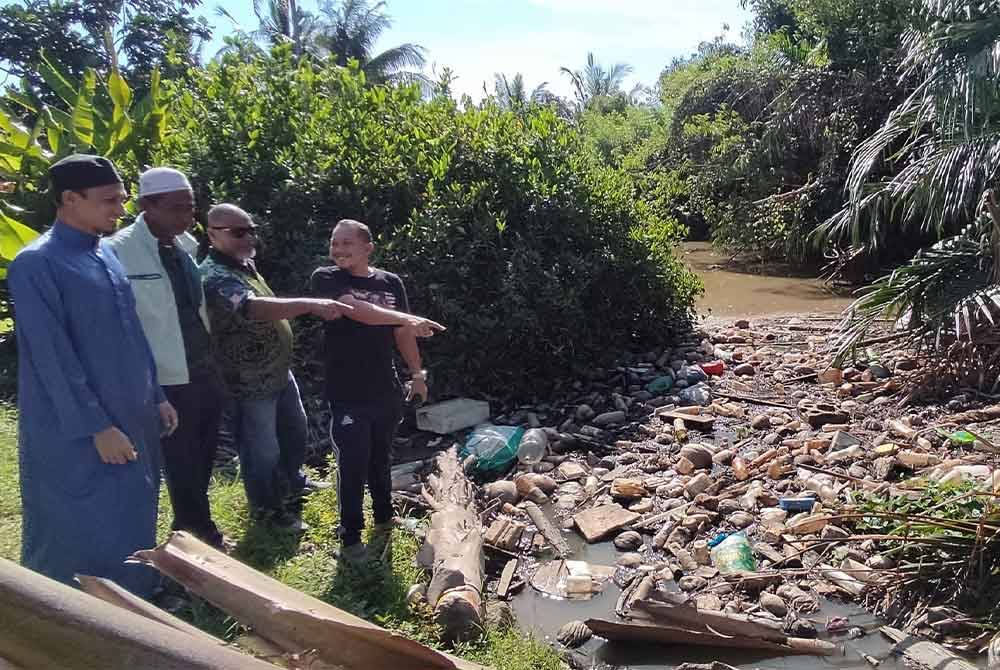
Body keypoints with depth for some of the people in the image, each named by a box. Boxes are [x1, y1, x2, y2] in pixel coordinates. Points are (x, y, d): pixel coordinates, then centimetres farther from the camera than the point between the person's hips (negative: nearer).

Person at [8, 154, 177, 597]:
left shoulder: (107, 253, 10)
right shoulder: (36, 265, -14)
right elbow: (53, 358, -18)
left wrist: (156, 396, 13)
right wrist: (96, 427, -19)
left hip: (131, 421, 8)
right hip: (76, 435, -8)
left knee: (131, 532, 17)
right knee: (82, 543, 2)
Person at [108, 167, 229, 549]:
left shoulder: (185, 244, 5)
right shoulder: (120, 251, -16)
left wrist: (215, 363, 14)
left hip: (205, 373, 7)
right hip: (167, 381, -7)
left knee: (202, 461, 19)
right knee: (182, 467, 9)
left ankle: (188, 531, 40)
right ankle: (201, 539, 28)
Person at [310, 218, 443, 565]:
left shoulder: (390, 283, 3)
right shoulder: (325, 279, -10)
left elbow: (402, 334, 12)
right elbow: (358, 310, -27)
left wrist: (417, 373, 12)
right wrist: (409, 320, -37)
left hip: (386, 391, 4)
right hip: (347, 395, -4)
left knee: (381, 460, 19)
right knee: (353, 465, 3)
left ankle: (384, 519, 39)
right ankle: (350, 537, 19)